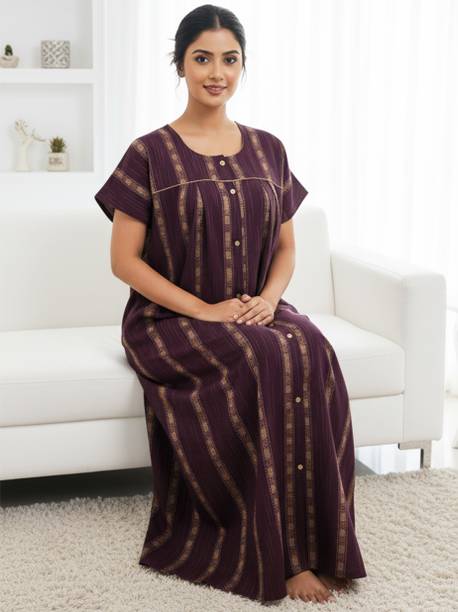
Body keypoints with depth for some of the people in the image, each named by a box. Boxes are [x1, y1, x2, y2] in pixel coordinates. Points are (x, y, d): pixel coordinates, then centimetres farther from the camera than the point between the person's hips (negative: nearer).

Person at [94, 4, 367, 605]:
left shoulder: (267, 150, 10)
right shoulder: (150, 154, -3)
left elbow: (285, 247, 15)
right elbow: (124, 260, -6)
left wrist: (268, 299, -8)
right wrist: (206, 311, -16)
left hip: (254, 315, 4)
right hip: (170, 322, -4)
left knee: (313, 354, -30)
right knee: (275, 361, -32)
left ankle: (311, 543, -23)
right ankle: (282, 555, -23)